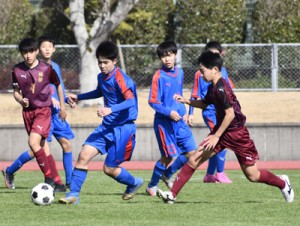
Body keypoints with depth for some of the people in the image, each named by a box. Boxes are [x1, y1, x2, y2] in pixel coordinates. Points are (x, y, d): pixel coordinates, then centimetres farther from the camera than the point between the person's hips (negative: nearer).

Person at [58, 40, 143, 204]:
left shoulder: (120, 79, -19)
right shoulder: (101, 77, 7)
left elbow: (130, 101, -32)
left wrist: (110, 109, -45)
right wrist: (78, 97, 24)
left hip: (123, 128, -7)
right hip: (106, 126, 7)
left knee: (109, 169, -1)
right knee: (84, 155, -9)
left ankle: (134, 183, 29)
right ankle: (73, 194, -5)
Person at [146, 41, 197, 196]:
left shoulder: (179, 73, 8)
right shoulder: (159, 76, -12)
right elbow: (153, 102, -14)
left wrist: (183, 112, 13)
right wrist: (169, 112, -23)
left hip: (179, 121, 6)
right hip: (163, 122, -6)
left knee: (191, 152, 2)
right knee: (169, 156, -3)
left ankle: (167, 175, 23)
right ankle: (152, 186, 16)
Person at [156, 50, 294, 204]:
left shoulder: (221, 88, -23)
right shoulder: (213, 87, 5)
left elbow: (230, 114, -25)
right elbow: (204, 104, 24)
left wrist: (216, 136, -20)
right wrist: (186, 101, 9)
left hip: (236, 133, -8)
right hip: (221, 131, 8)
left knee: (252, 175, 1)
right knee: (194, 160, -3)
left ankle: (283, 183, 26)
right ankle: (172, 194, -3)